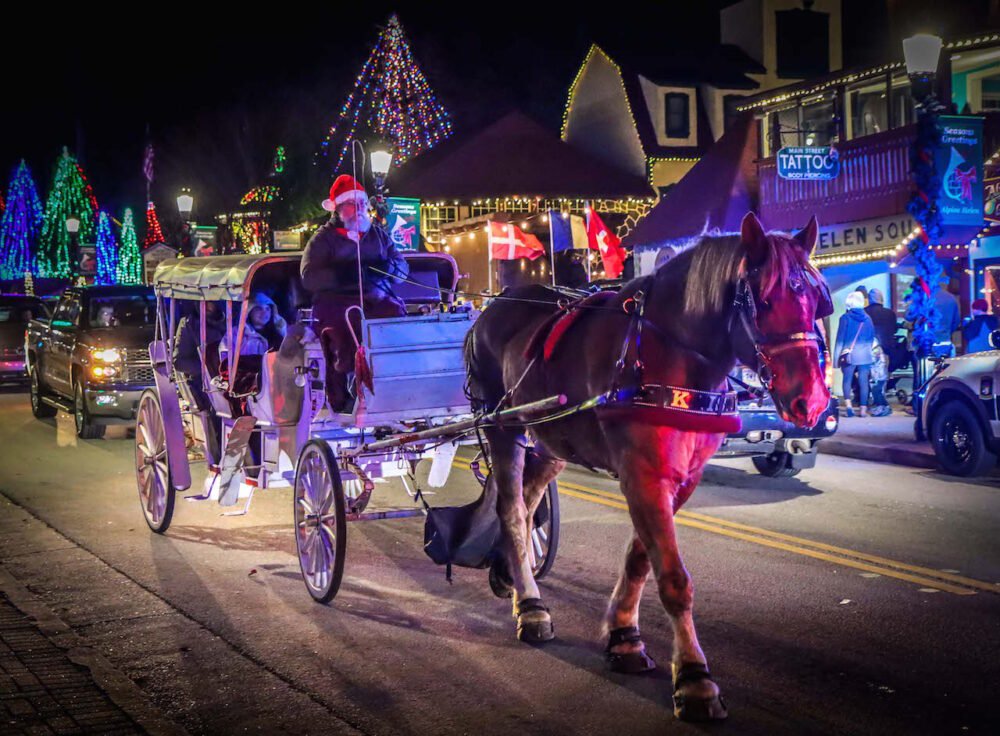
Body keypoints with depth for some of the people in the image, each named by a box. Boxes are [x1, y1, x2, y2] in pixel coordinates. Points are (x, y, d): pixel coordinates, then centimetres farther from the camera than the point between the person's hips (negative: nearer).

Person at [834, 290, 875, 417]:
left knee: (847, 380, 6)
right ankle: (863, 409, 3)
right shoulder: (867, 318, 5)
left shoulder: (845, 317, -5)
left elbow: (840, 338, -5)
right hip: (865, 355, 2)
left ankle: (848, 404, -11)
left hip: (849, 355, -2)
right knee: (863, 382, 4)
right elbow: (872, 337, 12)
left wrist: (837, 357, -2)